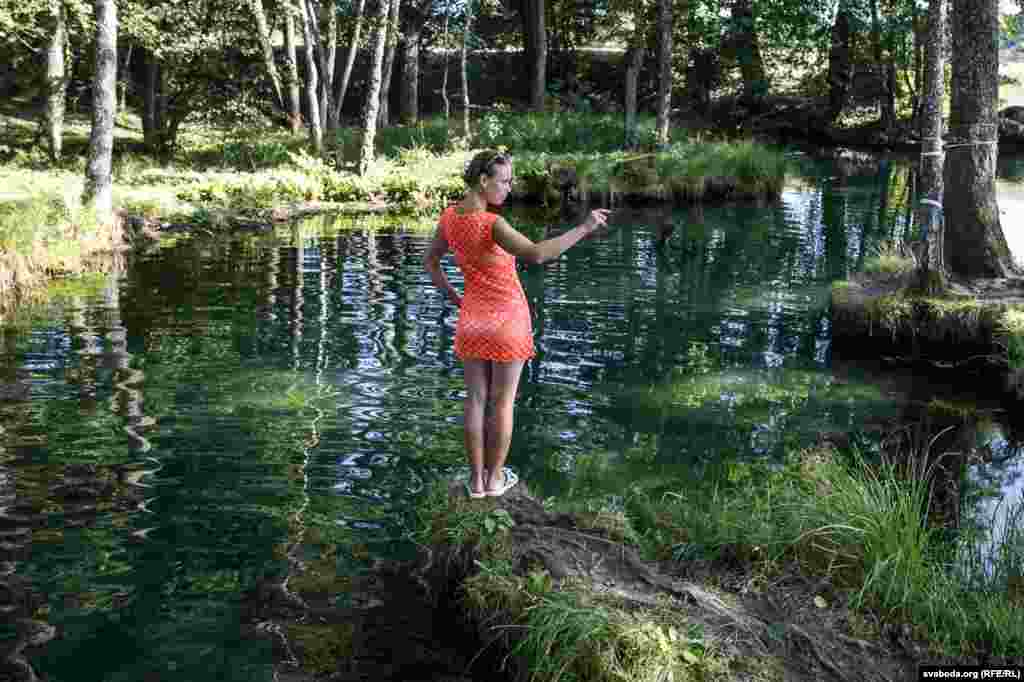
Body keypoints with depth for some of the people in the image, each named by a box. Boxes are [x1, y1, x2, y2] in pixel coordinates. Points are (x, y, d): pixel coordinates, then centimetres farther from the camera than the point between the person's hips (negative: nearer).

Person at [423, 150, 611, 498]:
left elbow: (430, 261, 11)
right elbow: (536, 255, -40)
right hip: (507, 321, -5)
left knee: (476, 398, 13)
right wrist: (584, 228, -34)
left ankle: (476, 478, 18)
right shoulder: (492, 224, -26)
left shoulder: (449, 216, -3)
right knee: (503, 401, 9)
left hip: (473, 320, 6)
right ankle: (494, 478, 19)